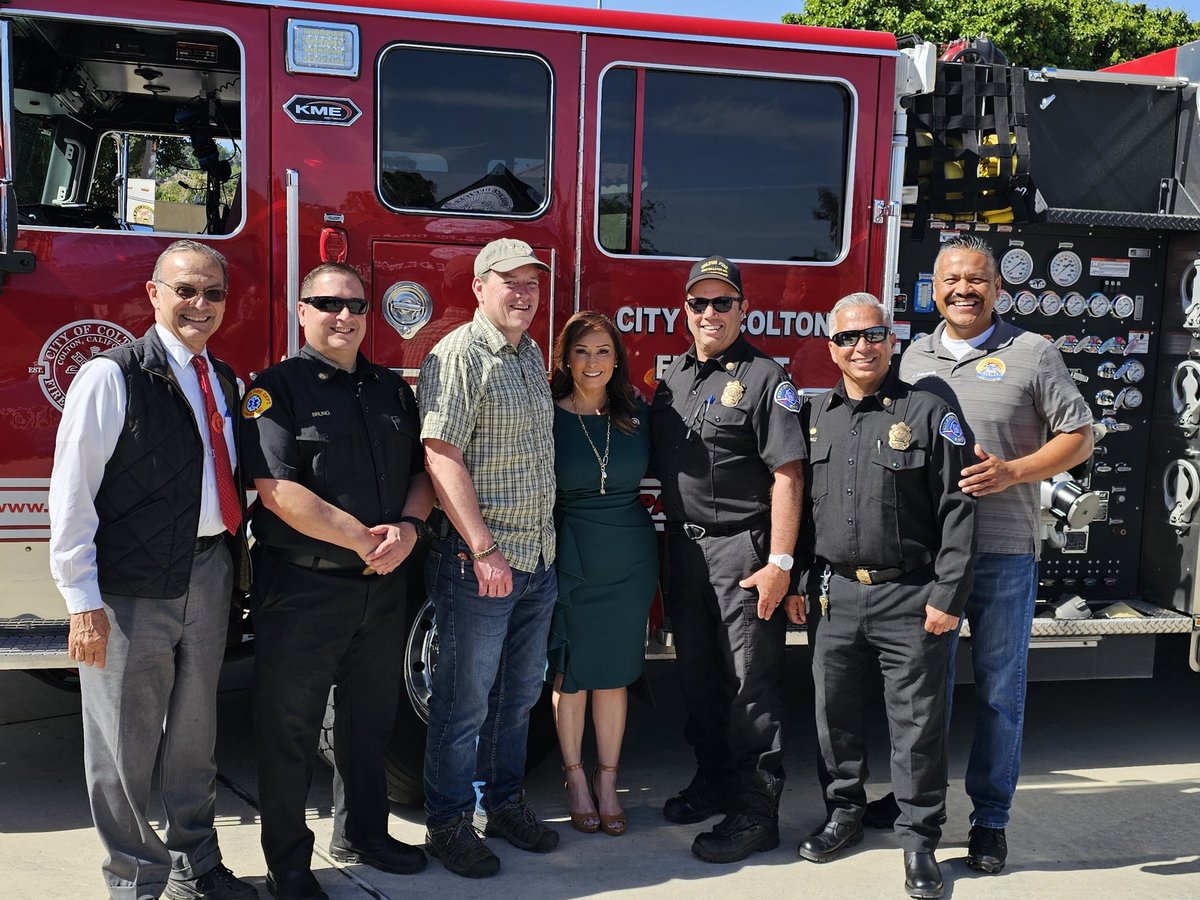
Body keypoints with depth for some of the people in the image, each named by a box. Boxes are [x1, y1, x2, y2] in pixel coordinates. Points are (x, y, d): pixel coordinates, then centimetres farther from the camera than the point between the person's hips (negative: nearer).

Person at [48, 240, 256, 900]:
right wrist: (83, 602, -14)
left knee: (194, 734, 19)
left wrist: (235, 563, 9)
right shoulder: (112, 377, -10)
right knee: (125, 746, 7)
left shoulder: (227, 382, 10)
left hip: (210, 578, 6)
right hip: (133, 587, -6)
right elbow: (72, 494, -12)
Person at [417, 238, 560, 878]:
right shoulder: (458, 355, -12)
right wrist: (484, 551, -23)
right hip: (478, 562, -8)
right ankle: (448, 824, 18)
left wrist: (544, 543, 17)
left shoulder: (530, 354, 13)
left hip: (537, 561, 8)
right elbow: (442, 457, -19)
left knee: (519, 695, 18)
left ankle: (505, 802, 33)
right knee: (465, 703, 3)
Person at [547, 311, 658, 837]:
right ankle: (575, 779, 23)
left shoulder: (638, 416, 4)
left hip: (629, 561, 2)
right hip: (569, 560, -2)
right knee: (570, 674, 7)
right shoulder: (546, 417, -5)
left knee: (614, 674, 9)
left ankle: (607, 782, 21)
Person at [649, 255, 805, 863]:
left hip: (741, 550, -7)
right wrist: (665, 548, 14)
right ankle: (714, 781, 32)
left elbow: (787, 475, -14)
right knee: (697, 675, 16)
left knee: (751, 682, -1)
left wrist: (780, 563, -18)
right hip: (683, 548, 7)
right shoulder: (673, 377, 13)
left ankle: (756, 812, 9)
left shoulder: (764, 378, -8)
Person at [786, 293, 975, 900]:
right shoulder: (813, 417, 8)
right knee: (835, 712, 13)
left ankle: (919, 837, 19)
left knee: (917, 722, 4)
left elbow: (957, 512, -7)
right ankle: (845, 812, 33)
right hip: (836, 595, 4)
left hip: (909, 599, -4)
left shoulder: (928, 413, -4)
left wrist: (948, 598, -11)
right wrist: (793, 583, 10)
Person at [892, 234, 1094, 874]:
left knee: (999, 694, 5)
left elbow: (1078, 436, -1)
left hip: (1004, 555, -3)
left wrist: (1012, 472, -16)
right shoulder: (914, 358, 11)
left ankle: (990, 819, 18)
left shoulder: (1031, 354, -1)